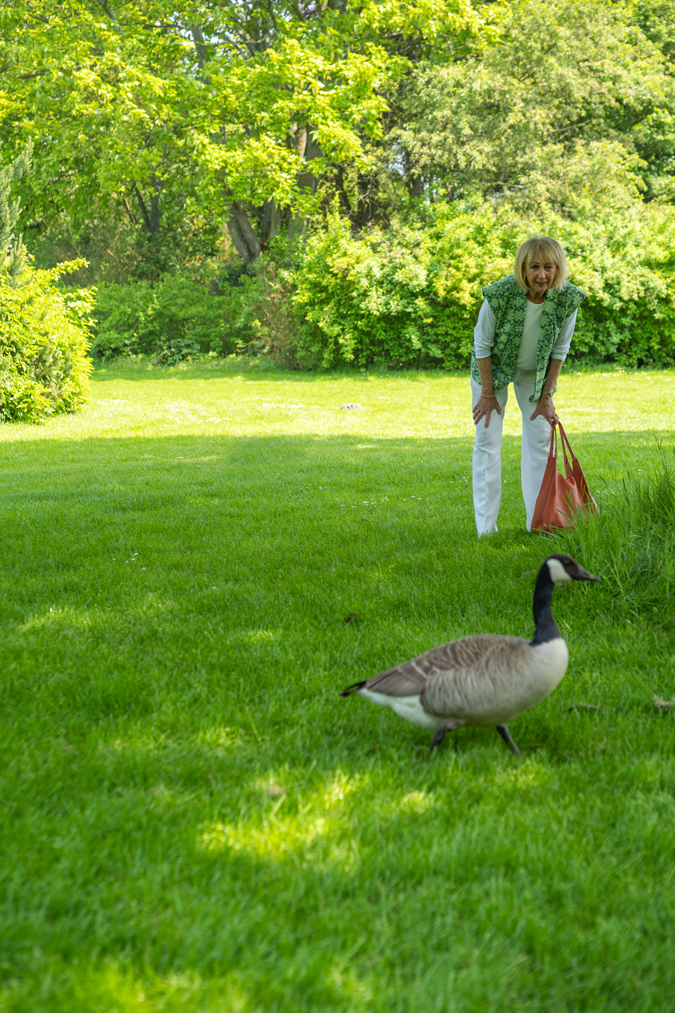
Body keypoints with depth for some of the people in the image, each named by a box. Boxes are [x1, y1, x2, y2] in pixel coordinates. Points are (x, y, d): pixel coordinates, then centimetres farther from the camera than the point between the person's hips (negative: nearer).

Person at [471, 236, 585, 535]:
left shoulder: (568, 298, -23)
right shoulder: (500, 294, -32)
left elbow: (560, 350, -9)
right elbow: (482, 344, -18)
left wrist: (547, 395, -7)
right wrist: (488, 393, -13)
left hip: (534, 372, 3)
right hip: (494, 367, -3)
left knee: (541, 438, 3)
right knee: (487, 440, -5)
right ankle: (486, 528, 0)